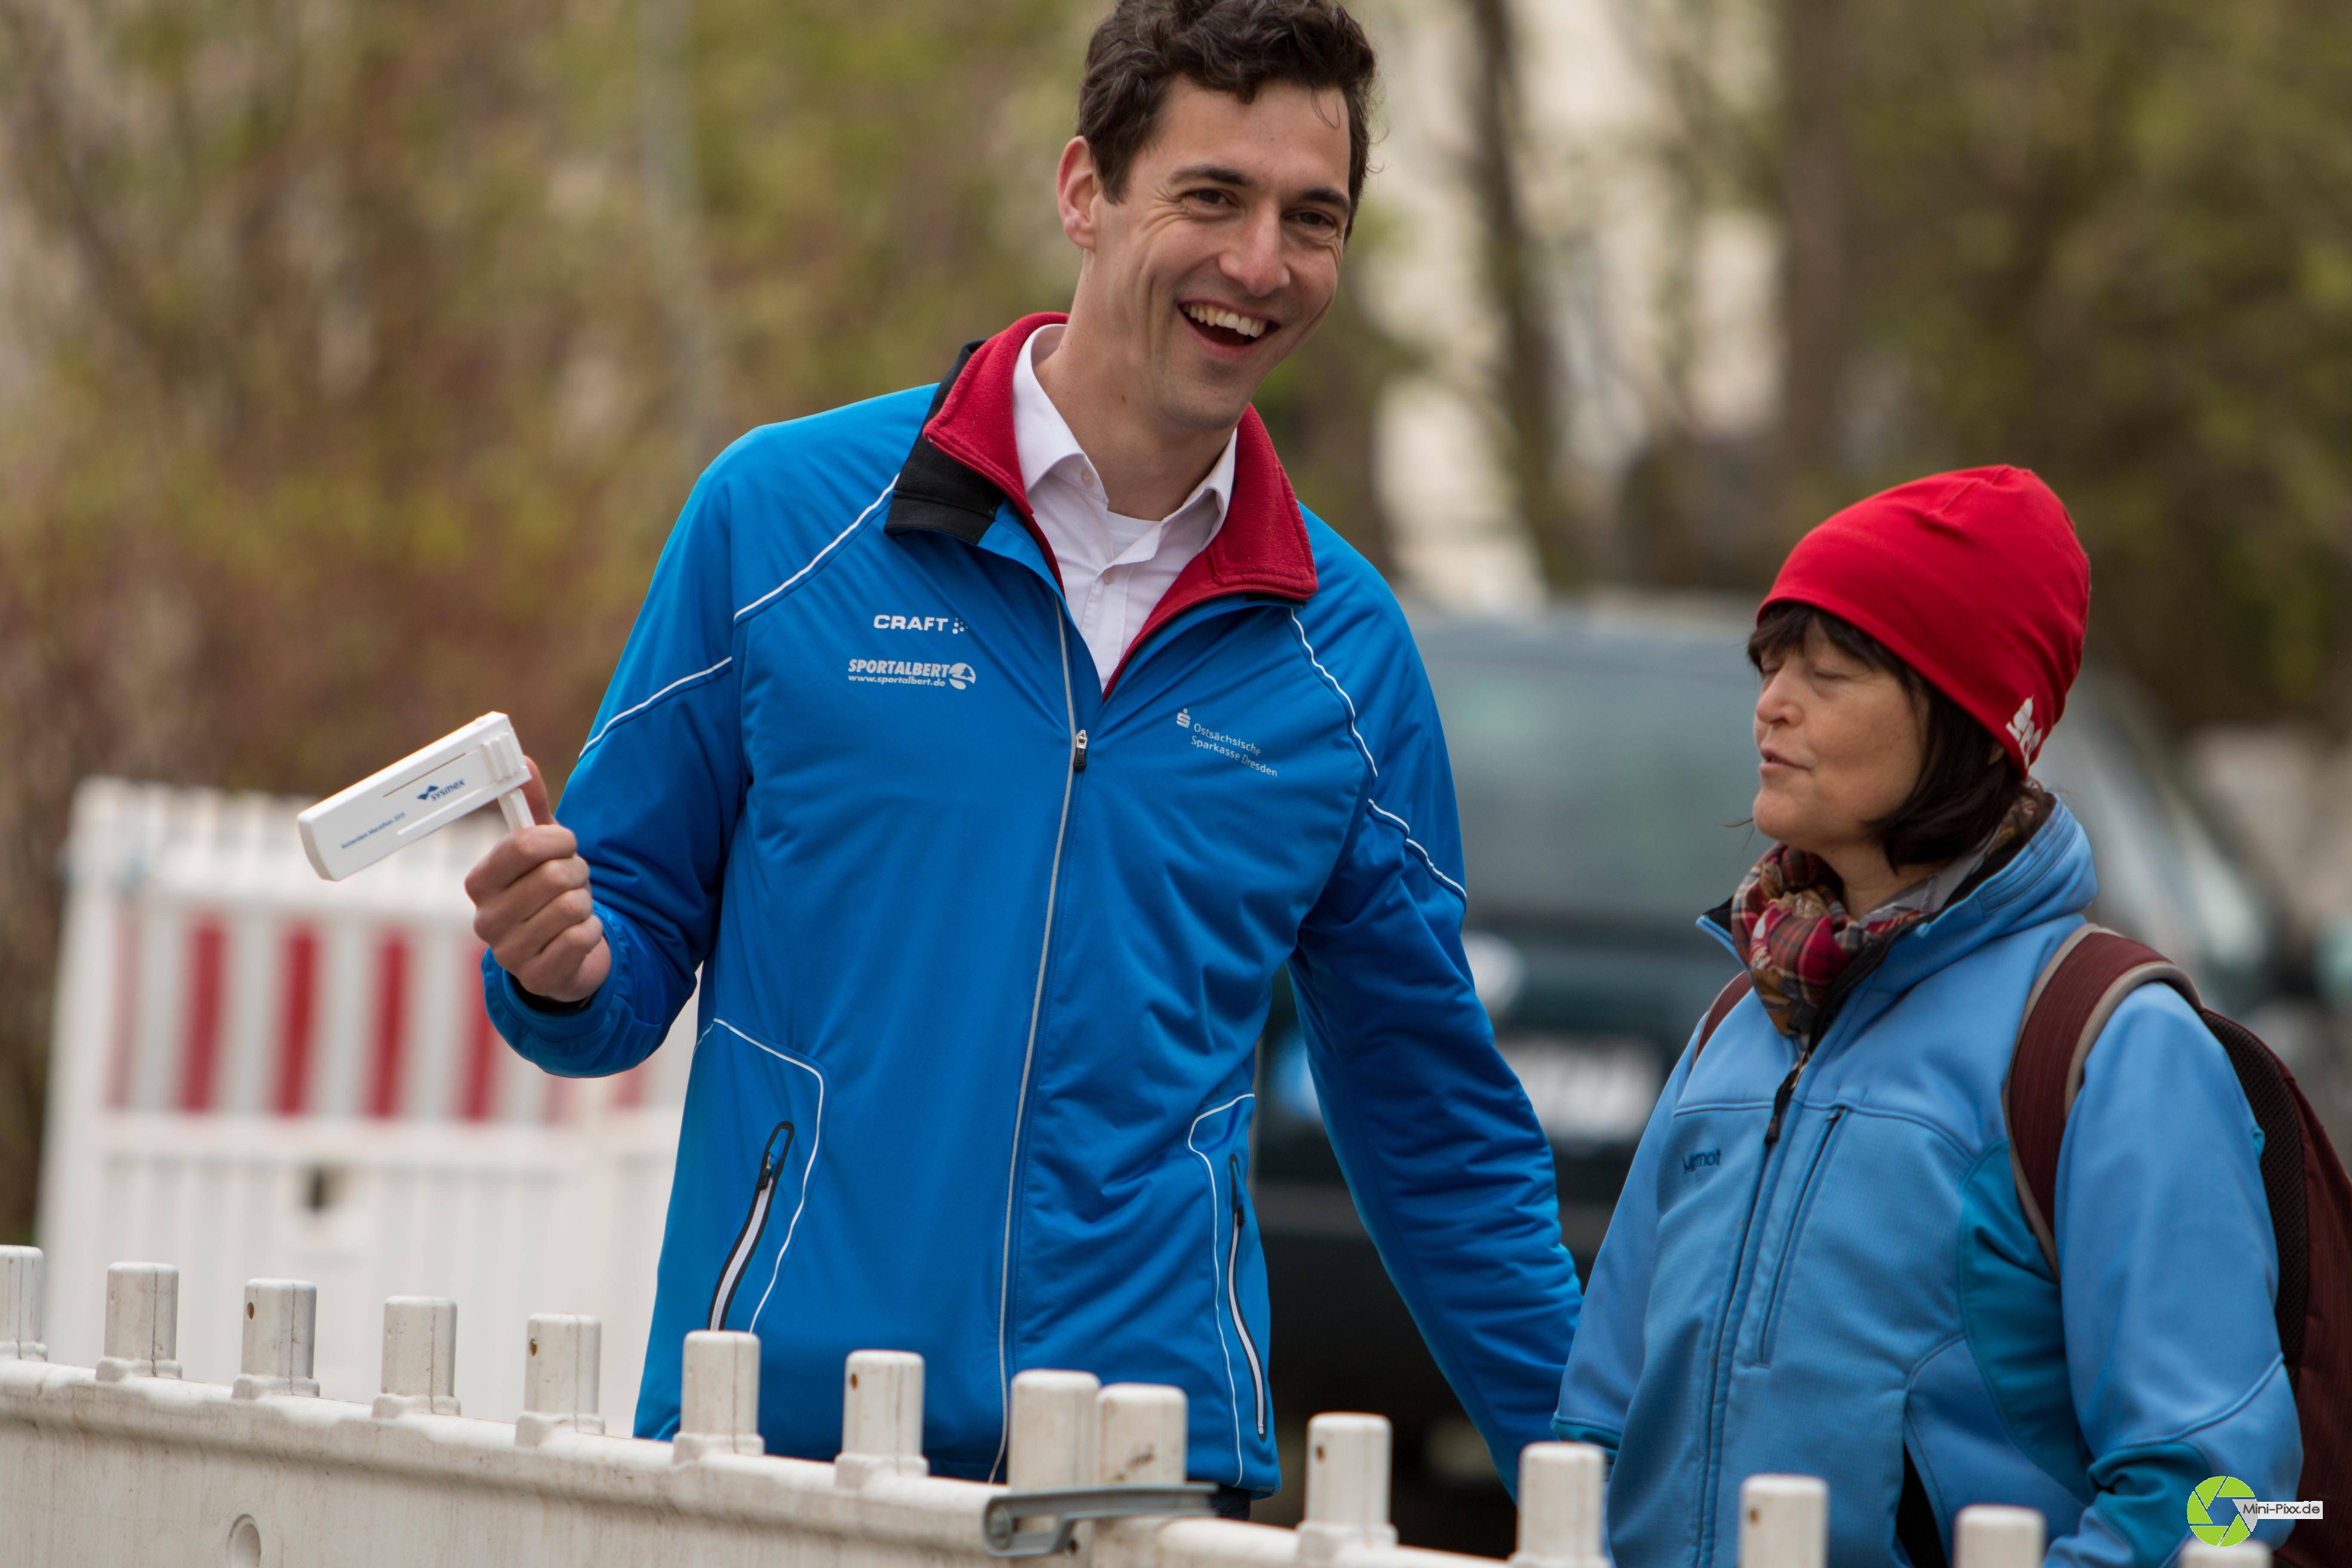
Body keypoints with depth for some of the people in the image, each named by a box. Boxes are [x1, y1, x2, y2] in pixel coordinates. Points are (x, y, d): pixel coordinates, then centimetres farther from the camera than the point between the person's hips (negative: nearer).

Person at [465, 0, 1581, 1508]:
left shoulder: (1344, 649, 8)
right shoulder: (784, 516, 1)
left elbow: (1439, 1123, 15)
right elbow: (638, 930, 7)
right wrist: (562, 970, -15)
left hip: (1160, 1464, 2)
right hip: (779, 1427, -2)